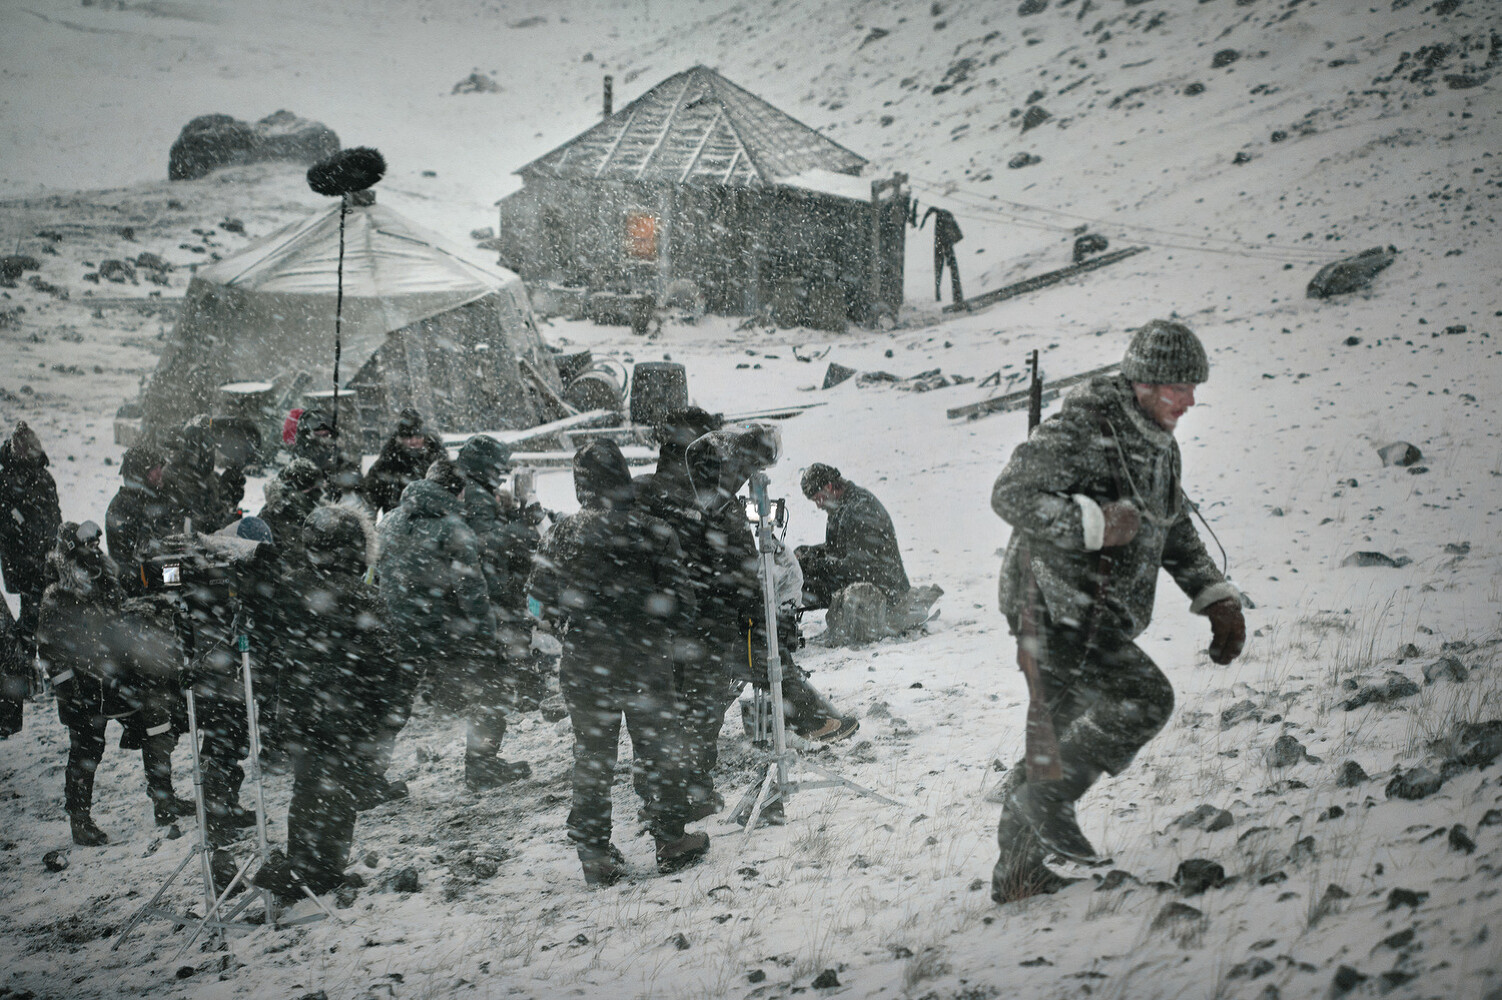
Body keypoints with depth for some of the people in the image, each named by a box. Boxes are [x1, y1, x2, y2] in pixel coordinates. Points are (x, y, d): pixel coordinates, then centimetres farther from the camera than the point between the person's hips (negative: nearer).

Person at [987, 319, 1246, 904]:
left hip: (1102, 615, 9)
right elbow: (1010, 494, -21)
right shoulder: (1083, 429, -15)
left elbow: (1177, 535, 24)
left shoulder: (1160, 445, 14)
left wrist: (1217, 599, 12)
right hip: (1057, 605, -9)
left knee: (1058, 739, 13)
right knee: (1145, 699, -19)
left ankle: (1017, 873, 23)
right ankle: (1048, 797, -7)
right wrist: (1093, 523, -28)